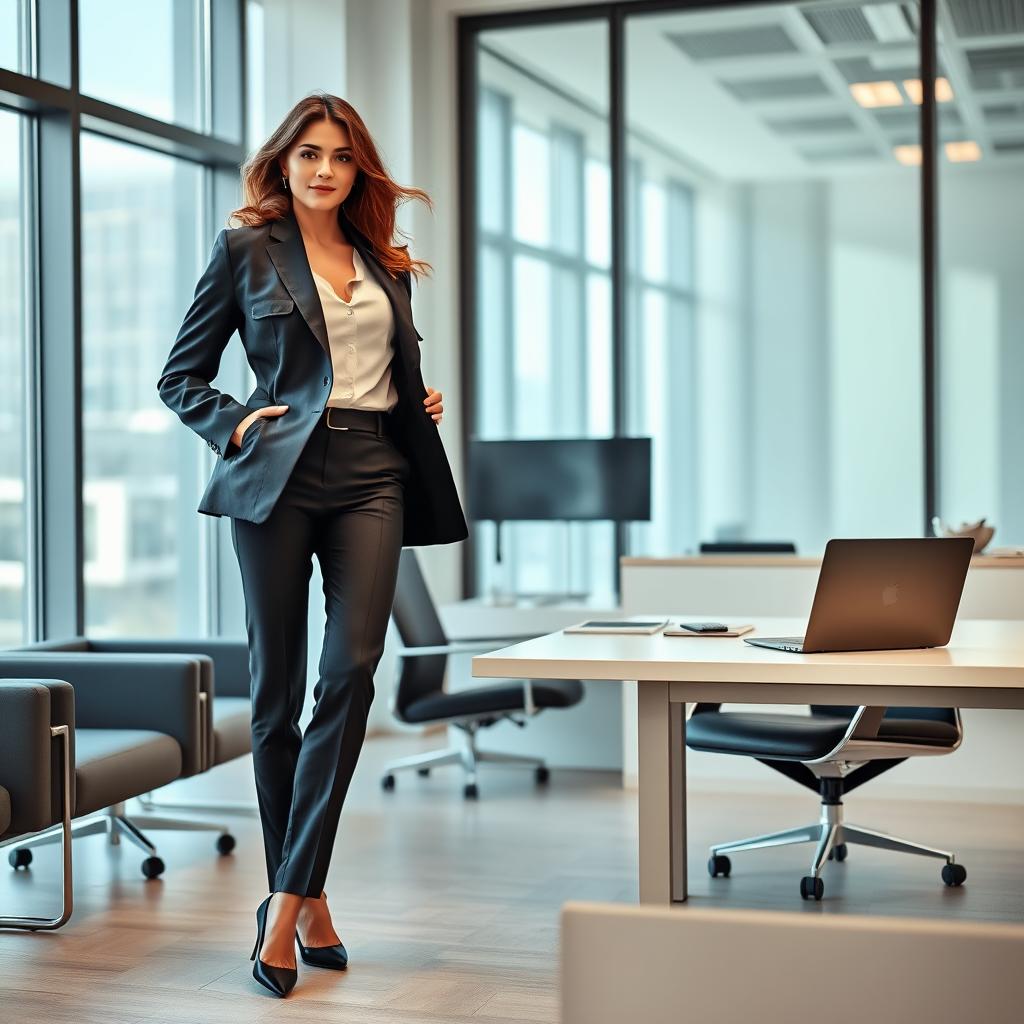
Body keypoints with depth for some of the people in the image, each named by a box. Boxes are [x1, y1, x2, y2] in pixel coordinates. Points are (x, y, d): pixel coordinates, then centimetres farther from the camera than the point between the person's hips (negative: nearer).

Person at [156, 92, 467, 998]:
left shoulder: (388, 266, 18)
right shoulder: (246, 252, 7)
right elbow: (181, 376, 9)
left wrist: (424, 406, 10)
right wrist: (235, 424, -7)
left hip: (374, 476, 3)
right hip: (279, 476, -3)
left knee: (352, 669, -13)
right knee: (277, 688, 0)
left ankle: (289, 899, -9)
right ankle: (305, 898, 13)